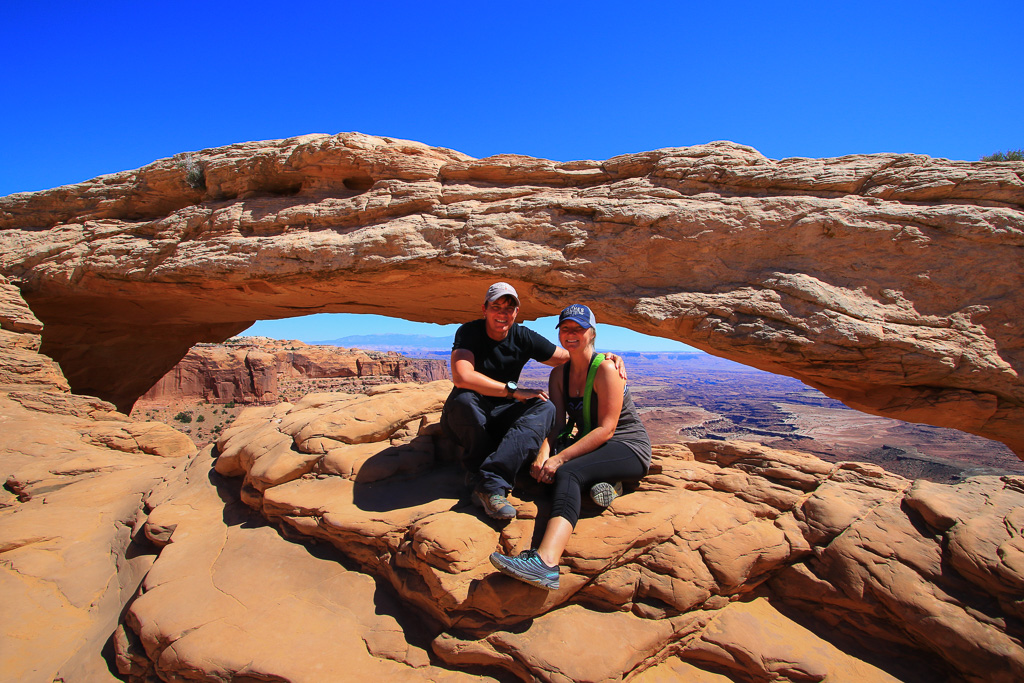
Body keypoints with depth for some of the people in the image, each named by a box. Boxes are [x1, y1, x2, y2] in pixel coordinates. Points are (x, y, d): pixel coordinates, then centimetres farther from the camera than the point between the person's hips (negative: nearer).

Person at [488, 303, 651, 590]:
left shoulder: (605, 368, -14)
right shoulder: (559, 374, 6)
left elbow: (606, 429, -20)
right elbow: (557, 423, -3)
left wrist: (560, 458, -28)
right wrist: (544, 453, -24)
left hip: (629, 448, -7)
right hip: (591, 446, 8)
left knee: (568, 472, -34)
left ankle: (546, 561, -52)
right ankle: (603, 481, -14)